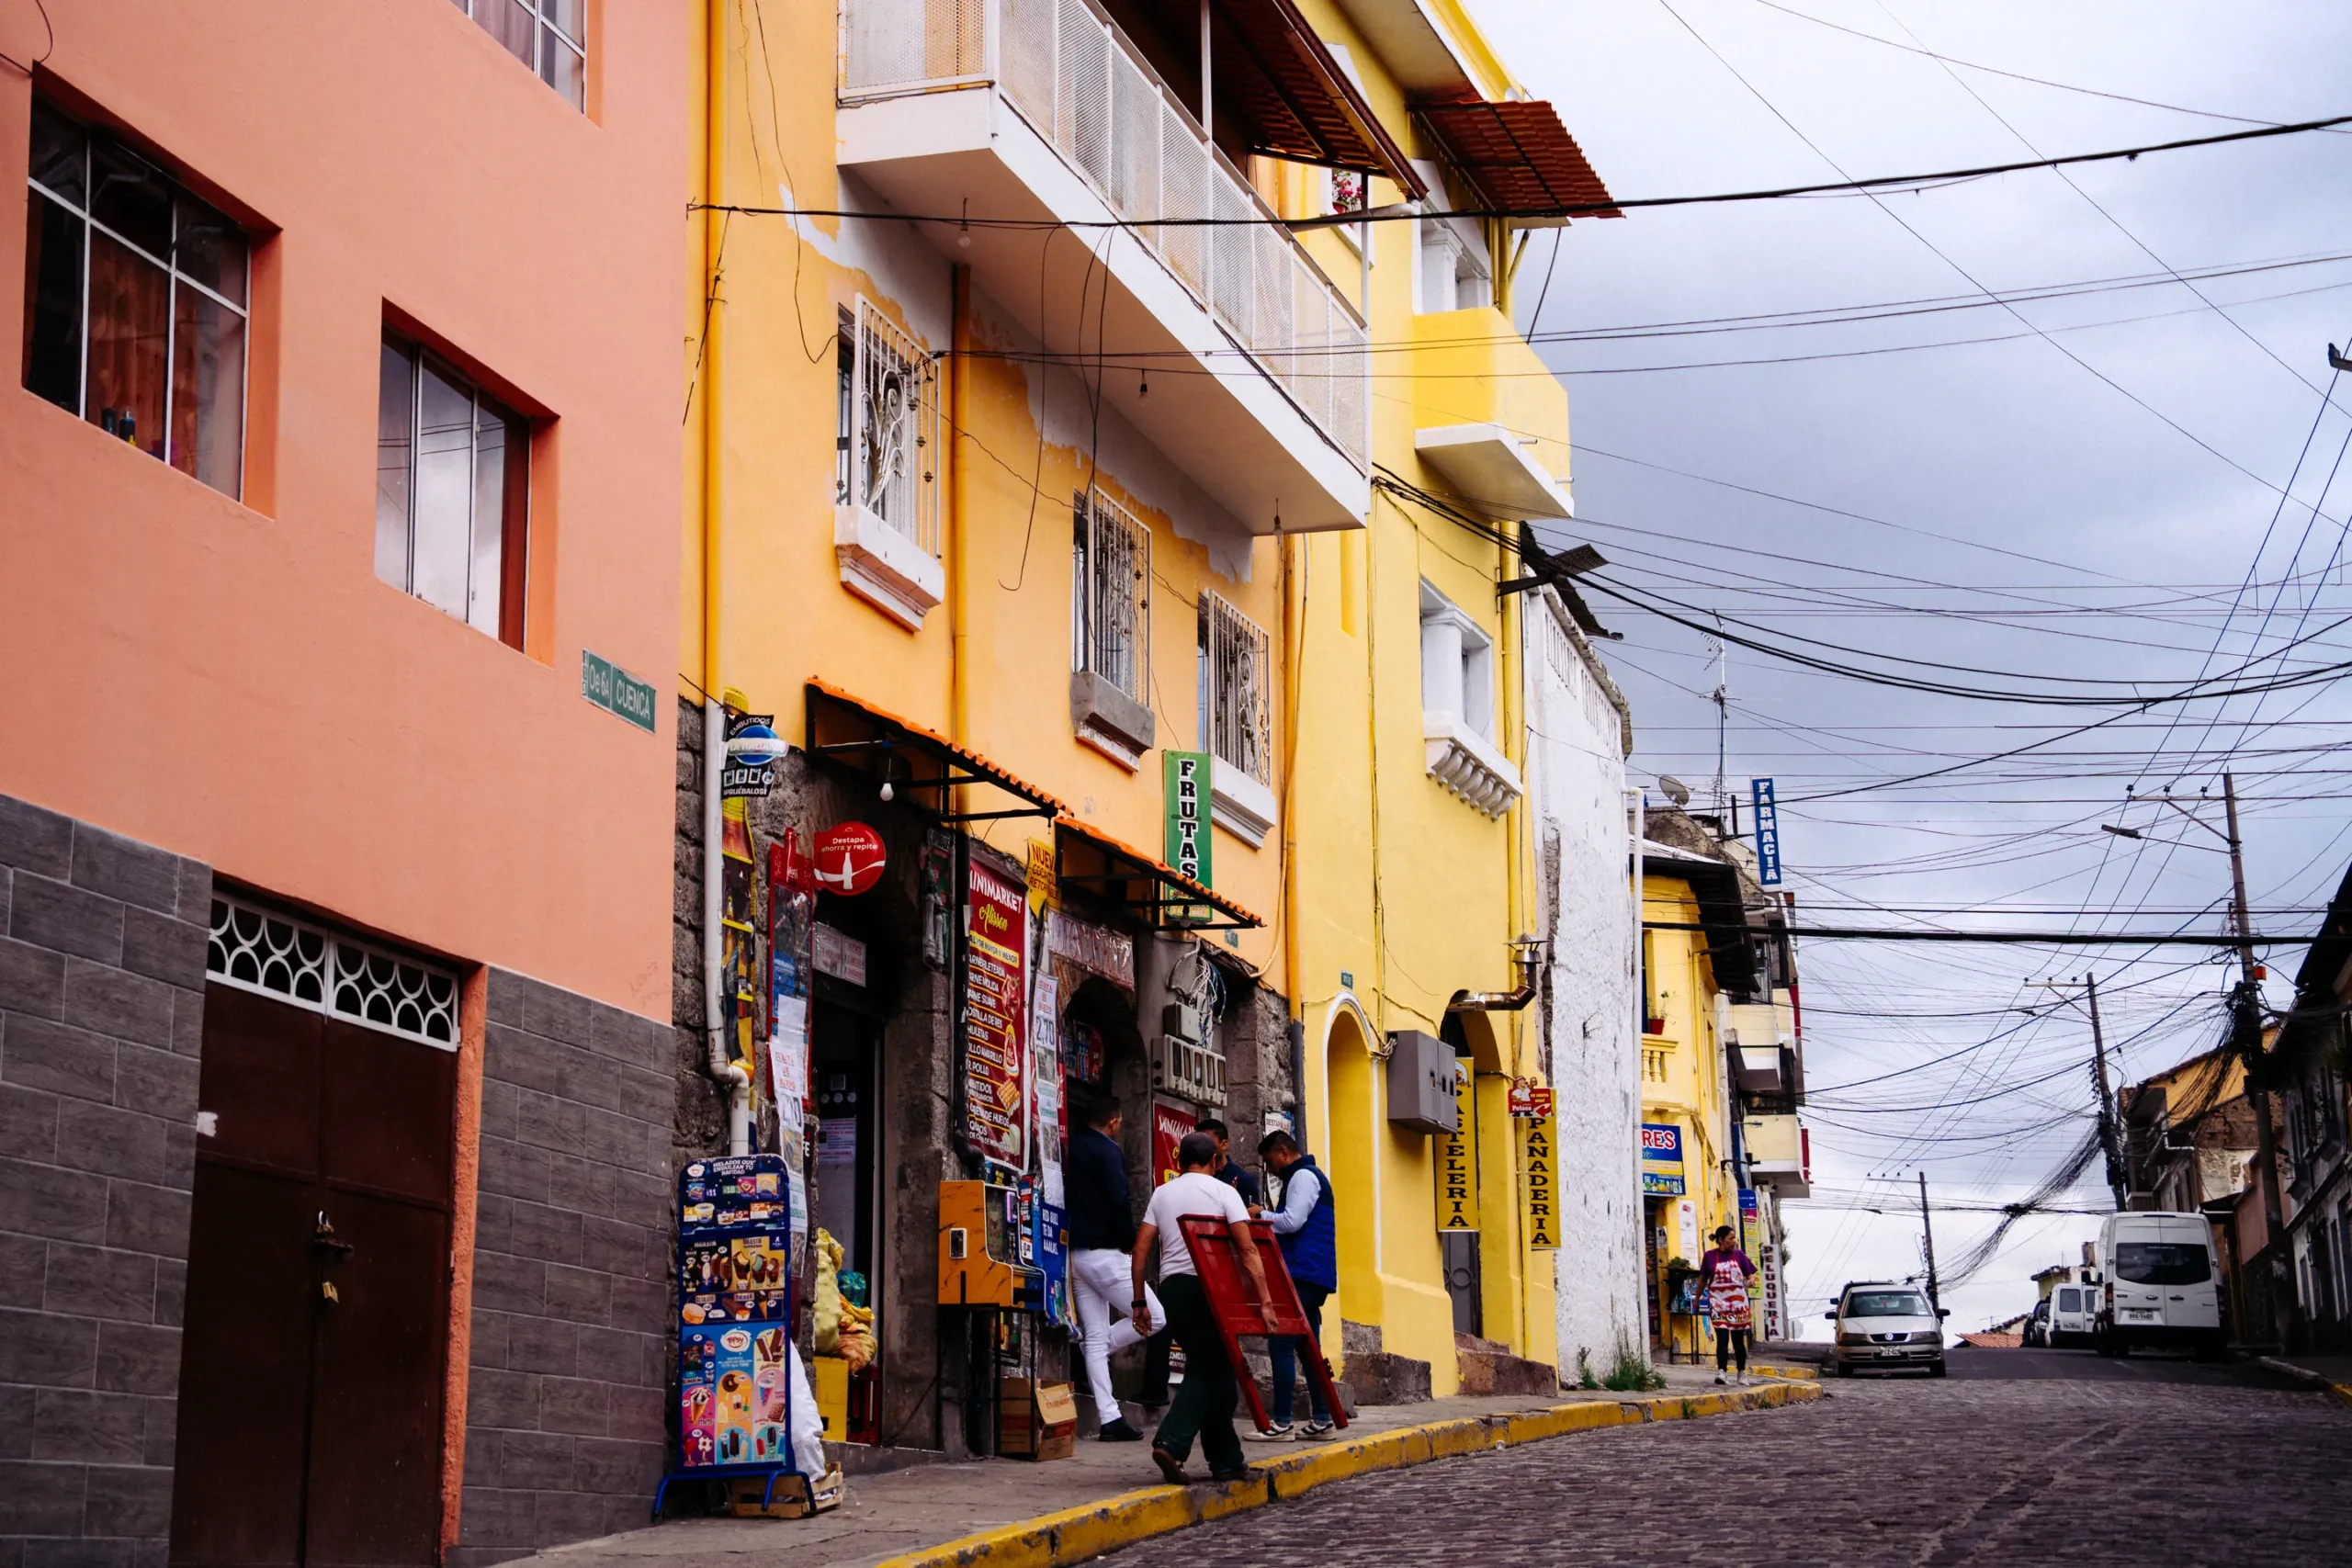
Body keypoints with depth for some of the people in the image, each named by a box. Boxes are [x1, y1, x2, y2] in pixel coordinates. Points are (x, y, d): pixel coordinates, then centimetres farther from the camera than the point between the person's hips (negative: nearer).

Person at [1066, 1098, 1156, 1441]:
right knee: (1154, 1317, 1)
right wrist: (1130, 1242, -5)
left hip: (1075, 1252, 8)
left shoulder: (1072, 1151, 14)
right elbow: (1119, 1202, -18)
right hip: (1105, 1251, -8)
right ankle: (1092, 1352, 0)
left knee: (1096, 1337, 5)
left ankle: (1109, 1420, 3)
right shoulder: (1109, 1151, -9)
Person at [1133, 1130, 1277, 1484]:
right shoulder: (1223, 1192, 0)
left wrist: (1139, 1302, 12)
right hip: (1207, 1288, -5)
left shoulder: (1162, 1193, 13)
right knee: (1207, 1372, -3)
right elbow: (1247, 1250, -9)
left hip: (1171, 1286, 5)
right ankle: (1171, 1442, -23)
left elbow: (1141, 1249, 7)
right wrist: (1264, 1300, -10)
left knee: (1210, 1371, 13)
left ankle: (1227, 1461, 14)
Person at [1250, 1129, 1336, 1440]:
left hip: (1303, 1274, -11)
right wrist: (1264, 1220, 16)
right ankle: (1321, 1419, 13)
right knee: (1306, 1346, 12)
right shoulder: (1306, 1176, 24)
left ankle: (1281, 1423, -15)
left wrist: (1258, 1216, -7)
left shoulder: (1303, 1176, -8)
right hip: (1312, 1274, 11)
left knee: (1281, 1345, -12)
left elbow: (1292, 1220, -18)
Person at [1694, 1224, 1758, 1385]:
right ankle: (1721, 1371, -21)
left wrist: (1751, 1280, -18)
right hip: (1718, 1302, -2)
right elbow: (1703, 1279, 11)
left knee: (1738, 1339, 8)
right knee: (1722, 1337, -14)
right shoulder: (1710, 1256, 1)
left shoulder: (1739, 1254, 4)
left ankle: (1742, 1372, 19)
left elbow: (1750, 1274, 5)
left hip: (1738, 1301, 2)